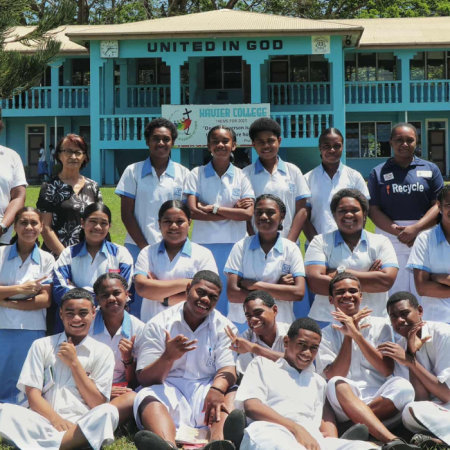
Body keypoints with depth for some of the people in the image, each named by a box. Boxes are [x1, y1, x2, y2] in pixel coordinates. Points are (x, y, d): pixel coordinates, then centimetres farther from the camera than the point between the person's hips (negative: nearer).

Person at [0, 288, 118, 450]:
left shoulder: (102, 352, 11)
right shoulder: (41, 346, 12)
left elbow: (98, 405, 4)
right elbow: (33, 396, 3)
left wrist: (74, 363, -1)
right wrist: (56, 420, -16)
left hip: (81, 427, 0)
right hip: (44, 423, 0)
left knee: (108, 413, -33)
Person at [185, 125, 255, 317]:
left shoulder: (241, 177, 6)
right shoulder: (197, 174, 3)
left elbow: (248, 214, -5)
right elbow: (193, 211, -8)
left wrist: (213, 208, -10)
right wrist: (233, 210, -8)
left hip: (234, 244, 1)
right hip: (204, 243, -1)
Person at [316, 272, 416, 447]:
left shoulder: (380, 326, 12)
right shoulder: (326, 335, 11)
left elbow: (387, 370, -3)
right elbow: (333, 378, -4)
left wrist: (356, 334, -10)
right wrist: (348, 336, -6)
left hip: (381, 402, 1)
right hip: (346, 405, -1)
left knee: (402, 386, -30)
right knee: (337, 385, -35)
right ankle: (393, 441, -46)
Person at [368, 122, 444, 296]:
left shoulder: (430, 169, 9)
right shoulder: (378, 173, 8)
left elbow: (439, 204, 1)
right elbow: (373, 209, 1)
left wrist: (415, 229, -14)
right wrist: (398, 231, -14)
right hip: (390, 242, 0)